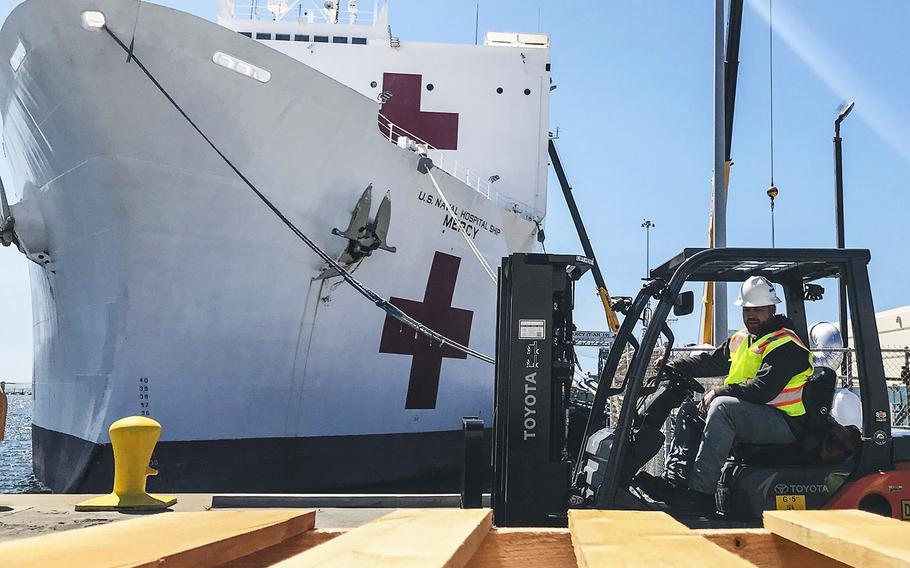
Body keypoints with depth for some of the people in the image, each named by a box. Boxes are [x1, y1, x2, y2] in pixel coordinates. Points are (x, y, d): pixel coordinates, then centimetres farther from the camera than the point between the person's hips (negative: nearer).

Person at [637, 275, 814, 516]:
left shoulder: (785, 345, -12)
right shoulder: (742, 340, 17)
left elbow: (762, 389, -24)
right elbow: (710, 361, 20)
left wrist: (719, 392, -17)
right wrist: (669, 368, 9)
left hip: (785, 423, -10)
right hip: (750, 416, 10)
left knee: (722, 406, -32)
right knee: (690, 411, 5)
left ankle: (699, 494, -37)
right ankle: (674, 481, -13)